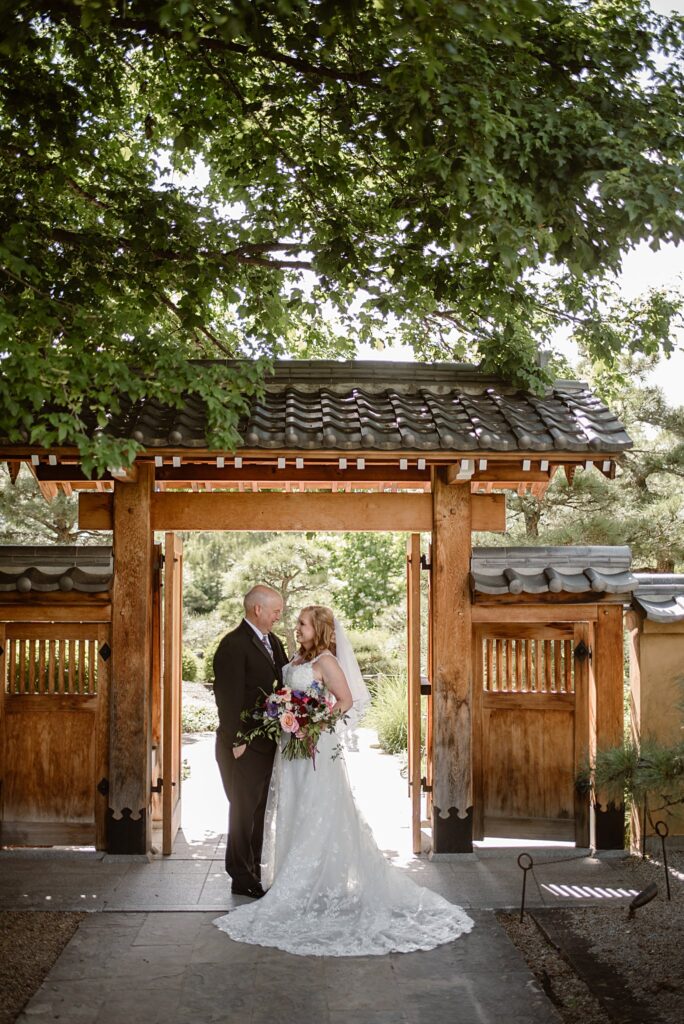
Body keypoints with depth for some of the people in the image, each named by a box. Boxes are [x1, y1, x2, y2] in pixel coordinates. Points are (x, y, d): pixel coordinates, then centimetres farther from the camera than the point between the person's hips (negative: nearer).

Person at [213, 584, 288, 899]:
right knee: (244, 811, 0)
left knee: (259, 812, 15)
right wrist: (237, 742, -18)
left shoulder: (274, 642, 12)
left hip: (268, 743, 8)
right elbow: (229, 698, -18)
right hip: (244, 746, -8)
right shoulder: (233, 645, -15)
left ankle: (253, 873, 25)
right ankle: (243, 879, 10)